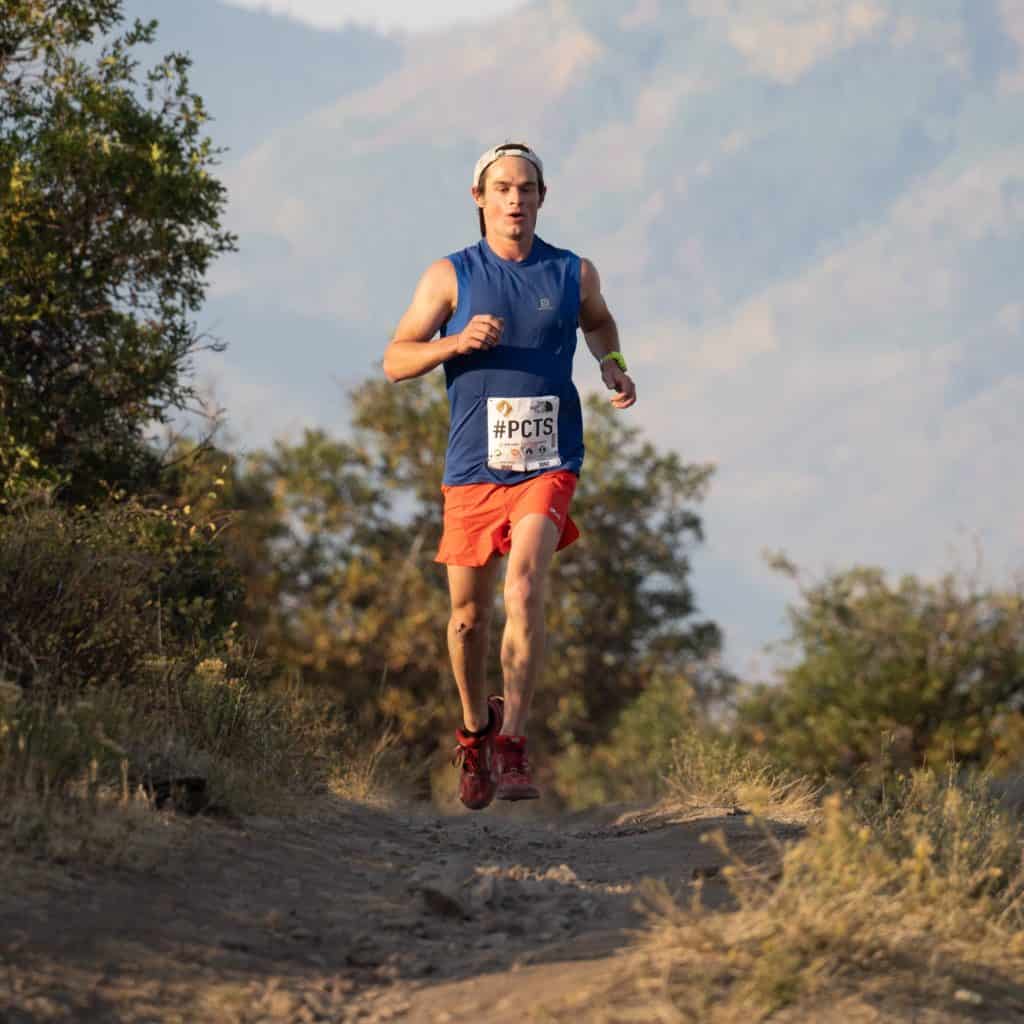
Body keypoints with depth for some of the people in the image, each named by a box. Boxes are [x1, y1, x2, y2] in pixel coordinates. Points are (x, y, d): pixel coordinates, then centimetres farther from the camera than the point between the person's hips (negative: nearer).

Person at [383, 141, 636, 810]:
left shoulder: (574, 274, 6)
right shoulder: (451, 276, 1)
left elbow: (599, 322, 29)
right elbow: (395, 360, 1)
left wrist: (613, 367, 8)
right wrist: (458, 342, -16)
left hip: (549, 462, -1)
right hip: (473, 468, 1)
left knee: (525, 587, -21)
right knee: (470, 615, 8)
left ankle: (513, 749, -21)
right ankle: (476, 729, 34)